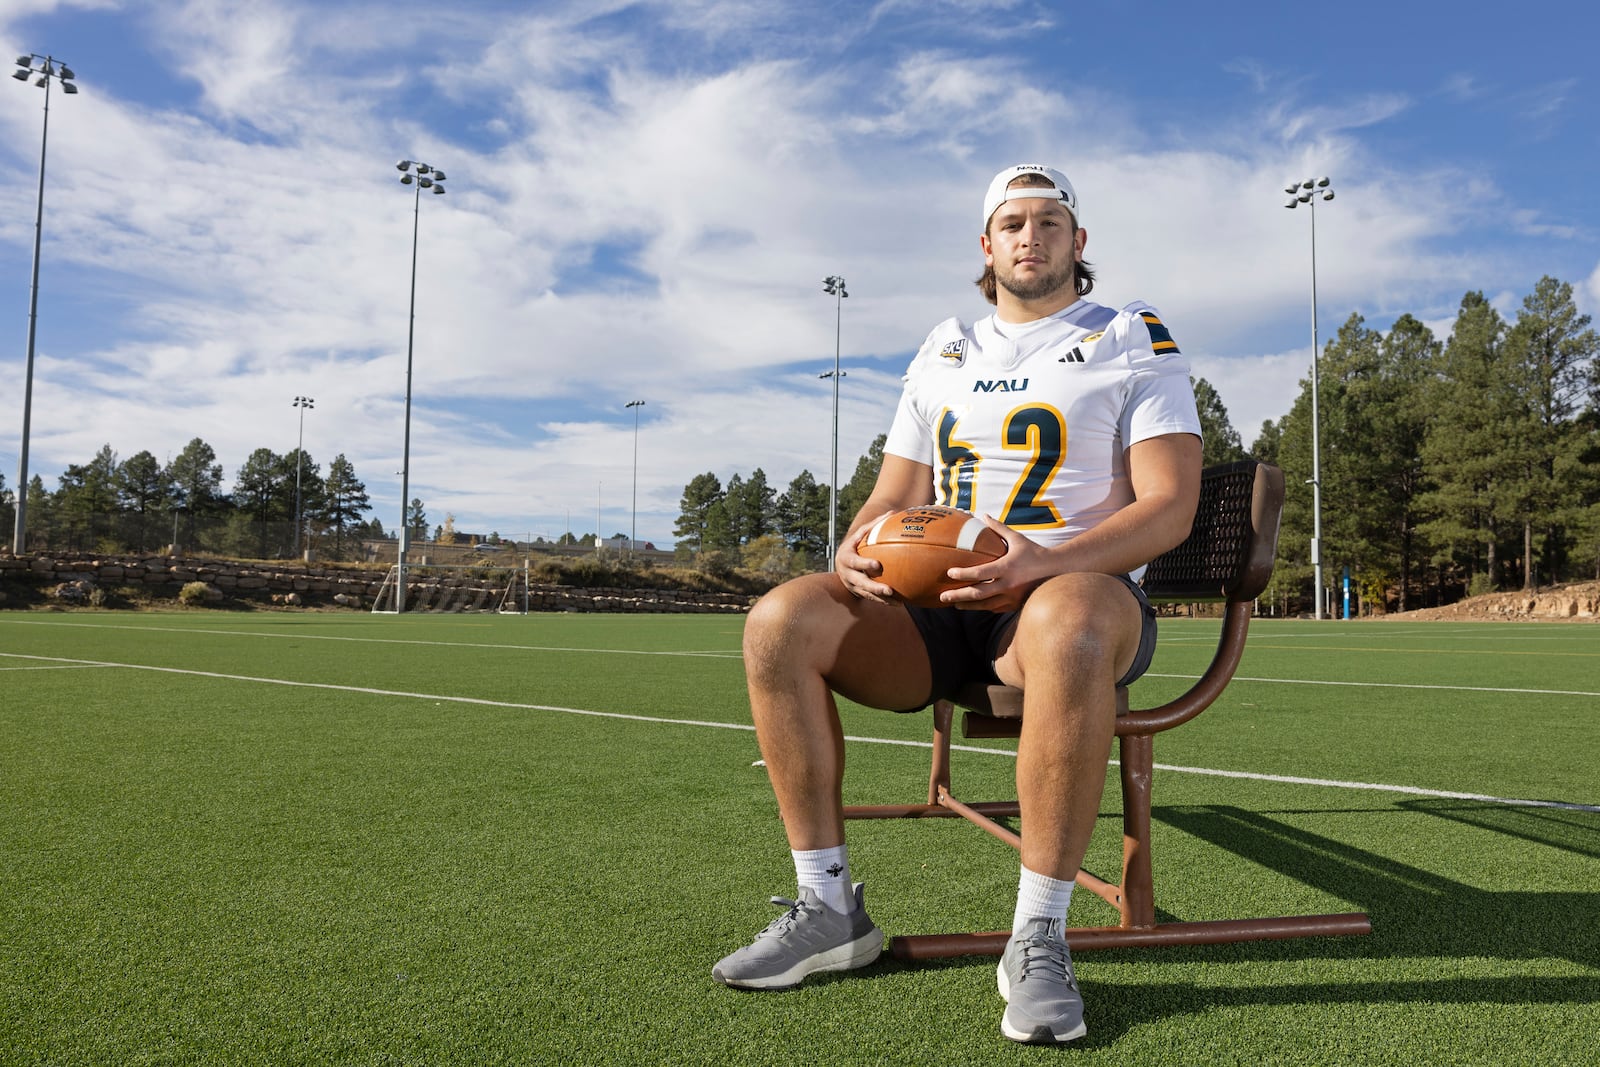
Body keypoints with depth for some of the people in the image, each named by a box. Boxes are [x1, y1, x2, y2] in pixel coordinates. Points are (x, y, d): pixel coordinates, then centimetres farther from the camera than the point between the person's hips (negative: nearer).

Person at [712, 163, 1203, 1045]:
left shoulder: (1134, 341, 6)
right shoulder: (942, 354, 19)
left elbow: (1169, 505, -7)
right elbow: (893, 500, 17)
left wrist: (1045, 562, -25)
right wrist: (858, 548, -9)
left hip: (1084, 588, -4)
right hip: (938, 605, 4)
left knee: (1066, 624, -42)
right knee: (780, 622, -22)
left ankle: (1038, 934, -27)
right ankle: (828, 907, -13)